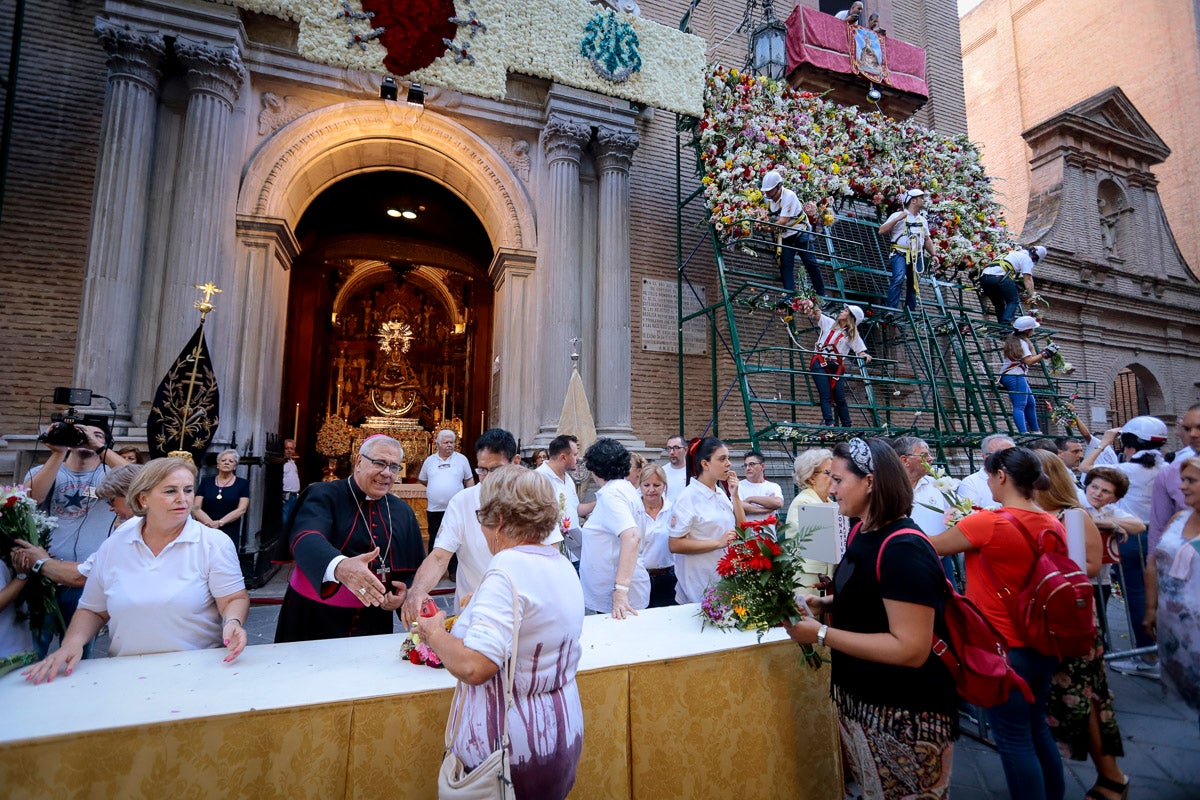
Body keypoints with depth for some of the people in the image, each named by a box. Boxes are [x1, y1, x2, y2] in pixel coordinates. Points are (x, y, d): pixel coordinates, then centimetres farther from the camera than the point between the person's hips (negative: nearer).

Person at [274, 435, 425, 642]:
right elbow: (306, 539, -29)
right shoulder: (323, 495, -9)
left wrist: (404, 594, -12)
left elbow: (415, 568, 9)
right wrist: (339, 566, -49)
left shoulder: (403, 512, 5)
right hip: (314, 618, -3)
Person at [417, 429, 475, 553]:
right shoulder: (429, 460, 7)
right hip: (434, 510, 2)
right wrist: (434, 488, 12)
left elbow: (469, 480, 6)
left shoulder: (462, 459, 3)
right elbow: (422, 479, 20)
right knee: (434, 540, 10)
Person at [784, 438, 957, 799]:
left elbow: (911, 649, -28)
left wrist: (822, 634, -27)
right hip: (859, 700, 8)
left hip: (902, 718, -8)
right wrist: (823, 604, -1)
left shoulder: (904, 550, -26)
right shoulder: (862, 532, 1)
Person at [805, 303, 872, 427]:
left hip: (836, 367, 1)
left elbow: (860, 352, 4)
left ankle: (847, 427, 7)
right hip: (820, 364, -1)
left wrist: (865, 356, -16)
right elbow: (813, 315, 16)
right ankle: (829, 423, -18)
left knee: (840, 398, 0)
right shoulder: (829, 323, 15)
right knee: (826, 396, -11)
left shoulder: (853, 335, 13)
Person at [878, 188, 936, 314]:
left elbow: (927, 239, 26)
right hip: (900, 254, -6)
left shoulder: (922, 219, 20)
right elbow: (881, 231, -10)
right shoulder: (898, 215, 0)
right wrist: (897, 219, -17)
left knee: (913, 284, 8)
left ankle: (911, 311, 16)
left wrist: (933, 255, 19)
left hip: (917, 256, 6)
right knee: (898, 279, -25)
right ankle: (891, 309, -24)